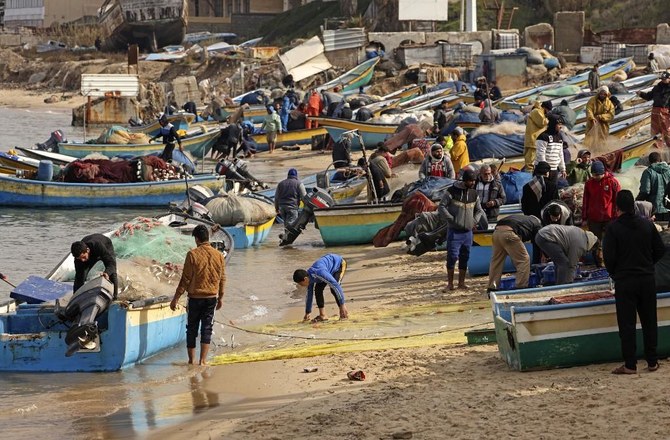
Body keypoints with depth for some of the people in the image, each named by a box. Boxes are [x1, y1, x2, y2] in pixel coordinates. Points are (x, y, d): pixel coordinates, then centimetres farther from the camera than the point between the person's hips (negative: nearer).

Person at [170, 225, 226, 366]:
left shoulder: (192, 254, -12)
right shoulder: (218, 255, 0)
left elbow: (185, 279, -11)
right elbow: (222, 279, 7)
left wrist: (176, 298, -3)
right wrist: (220, 297, 20)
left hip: (195, 297, -3)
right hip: (212, 297, 3)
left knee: (192, 329, 10)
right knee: (207, 329, 6)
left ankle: (191, 360, 14)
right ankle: (203, 360, 1)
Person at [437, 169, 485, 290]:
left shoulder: (474, 194, 9)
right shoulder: (452, 191, -6)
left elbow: (479, 210, 20)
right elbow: (441, 207, -5)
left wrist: (474, 221, 3)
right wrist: (451, 219, -13)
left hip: (468, 232, 5)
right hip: (454, 231, -5)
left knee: (465, 258, 7)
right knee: (452, 256, -7)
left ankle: (461, 282, 16)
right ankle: (450, 283, 3)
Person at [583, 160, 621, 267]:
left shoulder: (613, 182, -6)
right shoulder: (589, 183, 4)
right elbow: (585, 202, 10)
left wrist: (617, 217, -5)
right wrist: (584, 218, 8)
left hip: (609, 218, -3)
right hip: (594, 219, 3)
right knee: (596, 245, 6)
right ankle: (599, 265, 15)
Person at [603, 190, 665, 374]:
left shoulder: (613, 228, -12)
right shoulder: (647, 224, 0)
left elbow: (609, 256, -12)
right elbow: (660, 250, 5)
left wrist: (614, 274, 6)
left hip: (624, 281, -4)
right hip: (647, 279, 4)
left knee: (627, 324, 1)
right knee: (649, 321, 12)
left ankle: (630, 364, 1)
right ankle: (652, 361, 16)